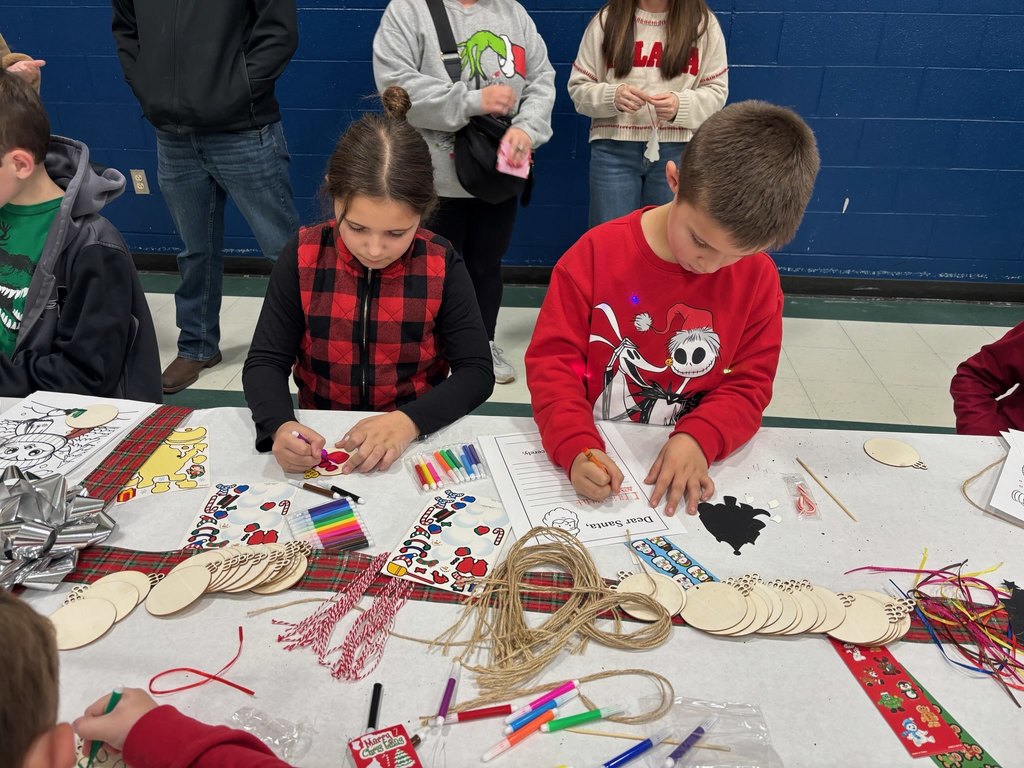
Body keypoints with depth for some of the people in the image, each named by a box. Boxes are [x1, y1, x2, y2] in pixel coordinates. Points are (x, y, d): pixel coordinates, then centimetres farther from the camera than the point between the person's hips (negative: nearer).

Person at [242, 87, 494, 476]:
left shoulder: (441, 266, -10)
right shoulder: (303, 257, -7)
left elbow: (476, 371, -9)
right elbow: (265, 362, -5)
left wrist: (408, 421, -26)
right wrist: (280, 426, -26)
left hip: (417, 440, -1)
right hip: (320, 446, 2)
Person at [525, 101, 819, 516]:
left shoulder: (758, 277, -4)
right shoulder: (596, 254, -10)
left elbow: (750, 383, 0)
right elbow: (552, 359, -10)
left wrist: (699, 439, -20)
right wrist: (576, 447, -26)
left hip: (691, 468, 3)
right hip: (598, 460, -2)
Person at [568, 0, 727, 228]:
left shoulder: (703, 22, 4)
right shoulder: (606, 20, 4)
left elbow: (716, 92, 5)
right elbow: (578, 87, 6)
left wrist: (681, 105, -16)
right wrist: (611, 96, -15)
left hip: (677, 151, 0)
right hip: (613, 149, 0)